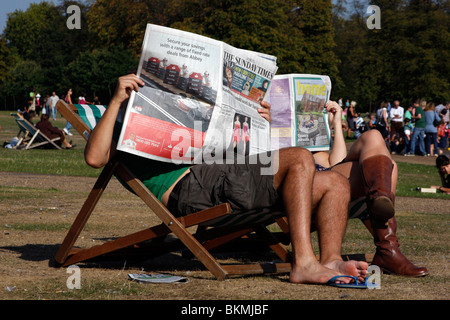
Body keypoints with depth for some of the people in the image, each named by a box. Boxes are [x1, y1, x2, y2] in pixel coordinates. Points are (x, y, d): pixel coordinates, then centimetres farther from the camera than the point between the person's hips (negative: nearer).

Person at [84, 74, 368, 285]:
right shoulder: (121, 130, 17)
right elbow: (95, 158, -9)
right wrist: (116, 100, -9)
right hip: (192, 188, -8)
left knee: (335, 183, -1)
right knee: (300, 158, -23)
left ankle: (331, 260, -23)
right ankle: (303, 262, -35)